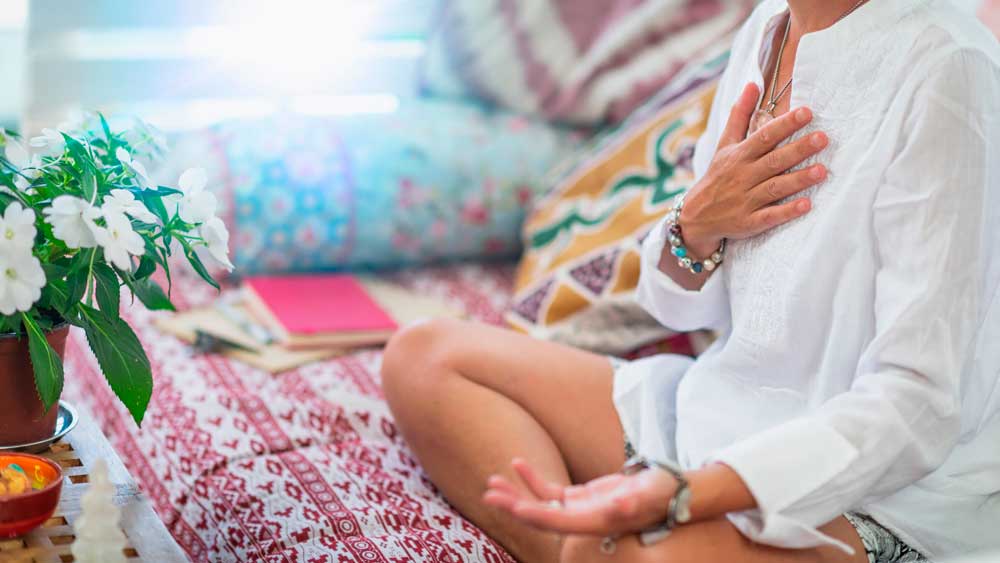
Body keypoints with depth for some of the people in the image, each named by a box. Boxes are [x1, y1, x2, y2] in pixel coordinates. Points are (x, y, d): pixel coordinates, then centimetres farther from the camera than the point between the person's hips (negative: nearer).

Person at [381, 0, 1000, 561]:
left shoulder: (942, 68, -20)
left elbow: (916, 401, -25)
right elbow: (682, 305, 12)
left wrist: (681, 493, -36)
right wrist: (696, 225, -12)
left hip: (888, 498, -9)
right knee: (422, 358, 4)